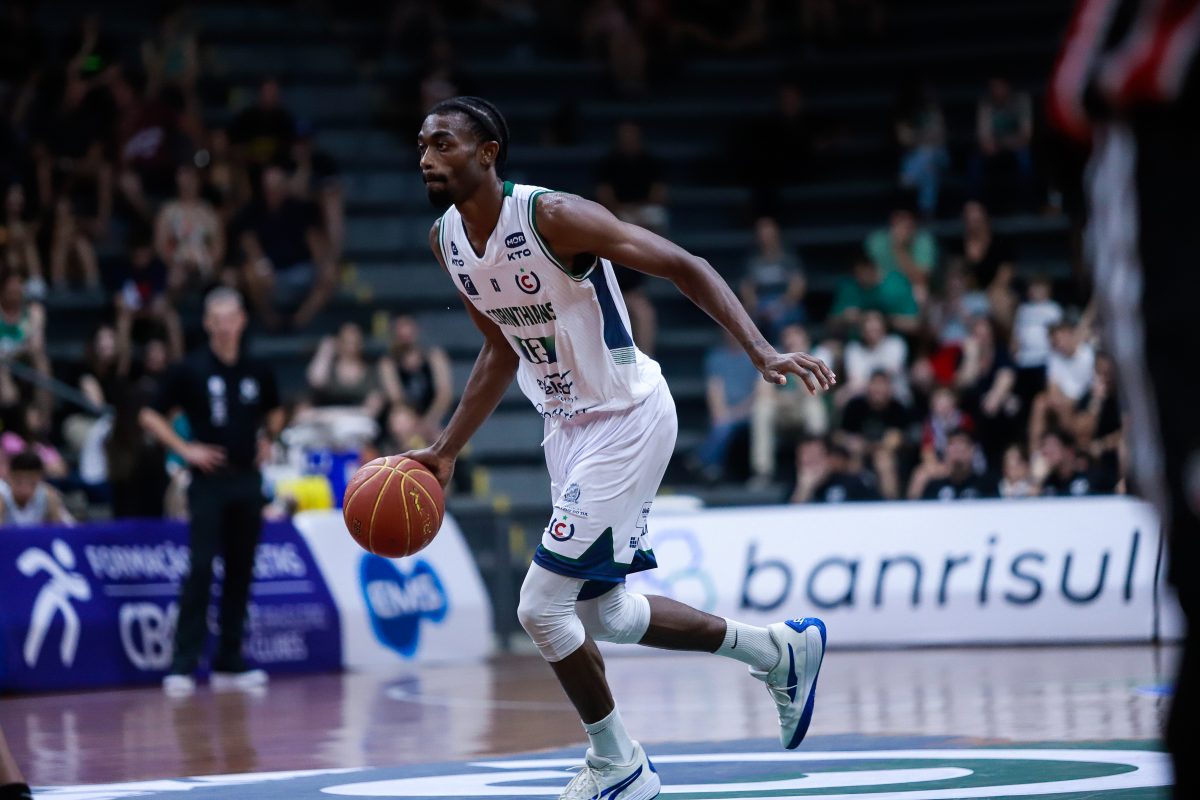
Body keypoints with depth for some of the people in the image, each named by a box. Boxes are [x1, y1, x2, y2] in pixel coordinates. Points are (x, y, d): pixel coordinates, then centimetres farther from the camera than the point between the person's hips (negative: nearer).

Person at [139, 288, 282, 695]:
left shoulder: (257, 372, 9)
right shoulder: (190, 371, -3)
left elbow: (273, 413, 27)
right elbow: (150, 416, -1)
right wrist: (186, 449, -10)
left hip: (247, 480, 4)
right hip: (209, 480, -4)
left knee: (240, 572, 6)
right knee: (200, 570, -12)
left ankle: (229, 664, 13)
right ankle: (183, 665, -11)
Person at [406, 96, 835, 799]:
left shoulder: (553, 217, -23)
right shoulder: (446, 240, 1)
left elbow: (685, 267, -21)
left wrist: (762, 353, -33)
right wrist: (446, 451, 13)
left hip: (628, 419, -9)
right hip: (570, 424, 9)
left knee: (542, 604, -12)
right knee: (604, 614, 16)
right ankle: (782, 650, 33)